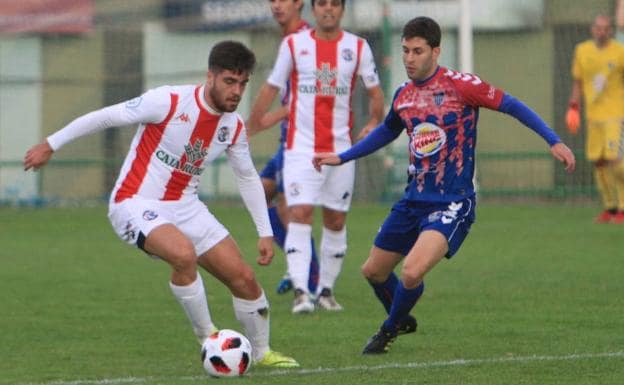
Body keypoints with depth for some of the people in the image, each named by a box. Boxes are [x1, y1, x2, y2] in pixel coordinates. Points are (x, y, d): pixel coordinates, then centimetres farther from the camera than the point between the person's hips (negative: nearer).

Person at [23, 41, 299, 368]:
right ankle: (207, 337, -14)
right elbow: (105, 117, -12)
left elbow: (248, 178, 17)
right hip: (136, 204, -6)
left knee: (244, 278, -1)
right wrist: (51, 145, -6)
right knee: (184, 254, -36)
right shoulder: (169, 102, -20)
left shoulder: (234, 127, -1)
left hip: (185, 207, 6)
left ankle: (261, 353, 24)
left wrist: (265, 232, 15)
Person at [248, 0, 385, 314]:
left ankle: (326, 289, 18)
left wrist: (375, 122, -6)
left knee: (336, 220, 7)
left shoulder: (358, 47, 5)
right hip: (301, 146, -2)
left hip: (341, 146, 2)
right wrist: (247, 131, 8)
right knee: (299, 214, -15)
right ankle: (300, 291, -20)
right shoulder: (294, 44, 3)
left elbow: (374, 90, 10)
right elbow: (271, 88, 8)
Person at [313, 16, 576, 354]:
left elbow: (512, 106, -7)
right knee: (373, 271, 14)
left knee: (412, 272, -24)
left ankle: (391, 329, 6)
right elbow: (386, 132, 28)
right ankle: (402, 320, 44)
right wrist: (341, 158, 29)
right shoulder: (403, 96, 7)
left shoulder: (459, 85, -12)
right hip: (414, 199, 7)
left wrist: (553, 141, -16)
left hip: (452, 204, -7)